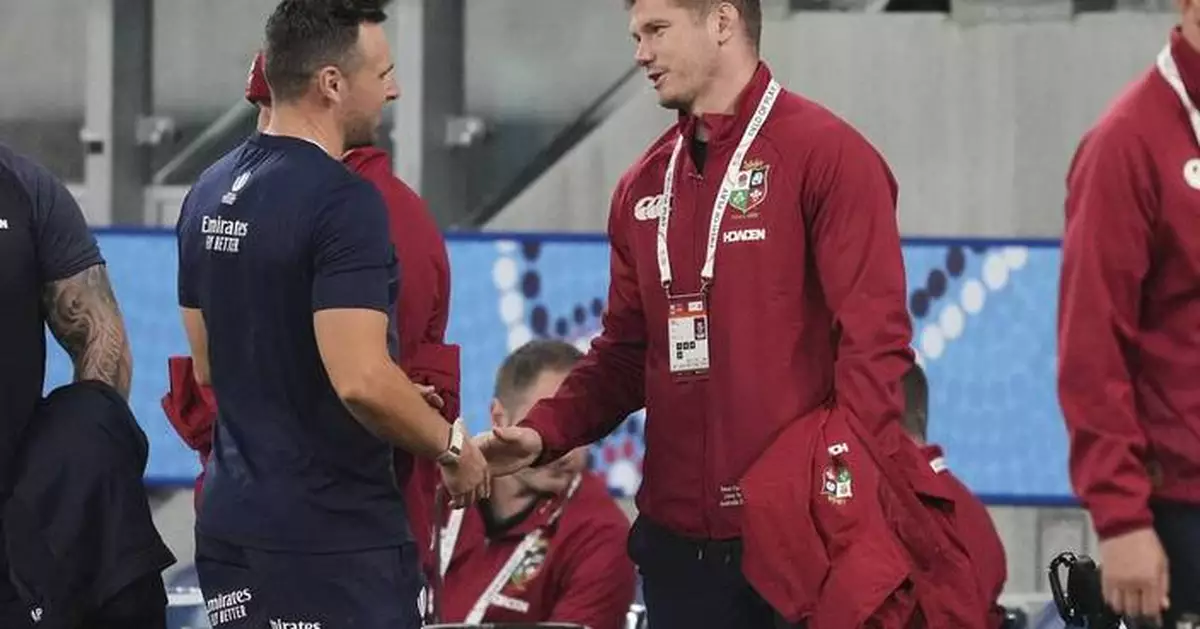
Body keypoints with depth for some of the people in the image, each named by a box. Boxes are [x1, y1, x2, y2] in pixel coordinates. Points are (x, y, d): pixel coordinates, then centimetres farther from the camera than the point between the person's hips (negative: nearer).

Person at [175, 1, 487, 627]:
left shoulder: (209, 194, 10)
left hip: (229, 522, 8)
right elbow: (361, 380, -25)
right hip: (334, 537, -8)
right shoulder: (344, 201, -17)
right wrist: (452, 447, -7)